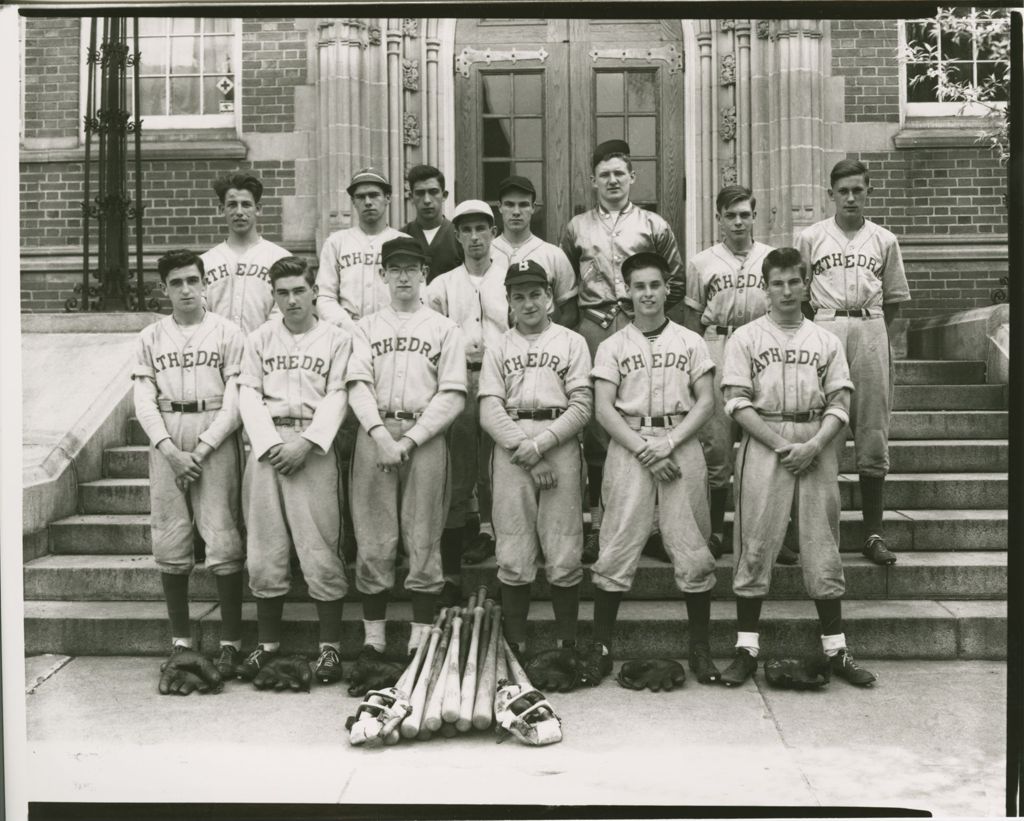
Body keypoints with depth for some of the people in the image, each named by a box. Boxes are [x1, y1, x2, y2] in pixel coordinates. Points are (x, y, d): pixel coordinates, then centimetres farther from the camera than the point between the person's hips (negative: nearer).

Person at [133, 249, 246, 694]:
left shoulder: (226, 333, 4)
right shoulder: (151, 338, 12)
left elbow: (235, 399, -3)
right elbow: (144, 401, 5)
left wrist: (202, 449, -12)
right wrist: (170, 449, -10)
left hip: (215, 438, -3)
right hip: (166, 441, 3)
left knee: (222, 542, -7)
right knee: (170, 544, 2)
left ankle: (230, 646, 0)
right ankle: (181, 645, 11)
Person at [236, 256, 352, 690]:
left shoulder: (336, 339, 8)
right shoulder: (259, 339, 14)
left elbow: (337, 397, 0)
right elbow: (248, 394, 7)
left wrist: (306, 443, -12)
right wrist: (270, 442, -7)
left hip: (314, 447, -2)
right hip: (266, 445, 3)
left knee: (320, 548, -6)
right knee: (265, 549, 3)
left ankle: (330, 647, 1)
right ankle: (267, 645, 12)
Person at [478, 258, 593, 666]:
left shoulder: (571, 342, 12)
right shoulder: (498, 348, 16)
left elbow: (581, 406, 2)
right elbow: (489, 411, 4)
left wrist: (541, 444, -11)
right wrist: (524, 451, -9)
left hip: (560, 444, -1)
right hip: (510, 448, 1)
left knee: (564, 556, -4)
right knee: (513, 557, 0)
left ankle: (567, 645, 5)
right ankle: (515, 648, 7)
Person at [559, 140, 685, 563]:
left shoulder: (654, 226, 10)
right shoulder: (576, 228, 13)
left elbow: (676, 281, 13)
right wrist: (578, 318, 6)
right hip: (593, 329, 1)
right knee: (595, 425, -1)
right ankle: (598, 520, 4)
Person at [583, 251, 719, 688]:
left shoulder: (690, 342, 11)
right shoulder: (613, 346, 9)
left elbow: (706, 402, 4)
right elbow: (604, 408, 0)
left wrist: (669, 443, -11)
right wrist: (644, 449, -12)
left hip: (681, 445, 1)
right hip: (629, 445, -1)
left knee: (691, 547, 0)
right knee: (617, 549, -3)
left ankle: (700, 649, 10)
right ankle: (600, 646, 5)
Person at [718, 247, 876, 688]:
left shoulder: (827, 340, 12)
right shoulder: (745, 337, 5)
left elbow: (839, 404, 5)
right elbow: (737, 403, -3)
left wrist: (814, 445, -12)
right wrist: (781, 445, -12)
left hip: (817, 447, 2)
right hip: (764, 444, -2)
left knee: (822, 545, 4)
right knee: (755, 545, -1)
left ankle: (836, 649, 11)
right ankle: (746, 648, 6)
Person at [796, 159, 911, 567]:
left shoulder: (884, 241, 11)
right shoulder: (810, 238, 7)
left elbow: (894, 298, 15)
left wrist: (873, 332, 5)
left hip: (871, 329, 1)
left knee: (874, 435, 1)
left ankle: (874, 533, 6)